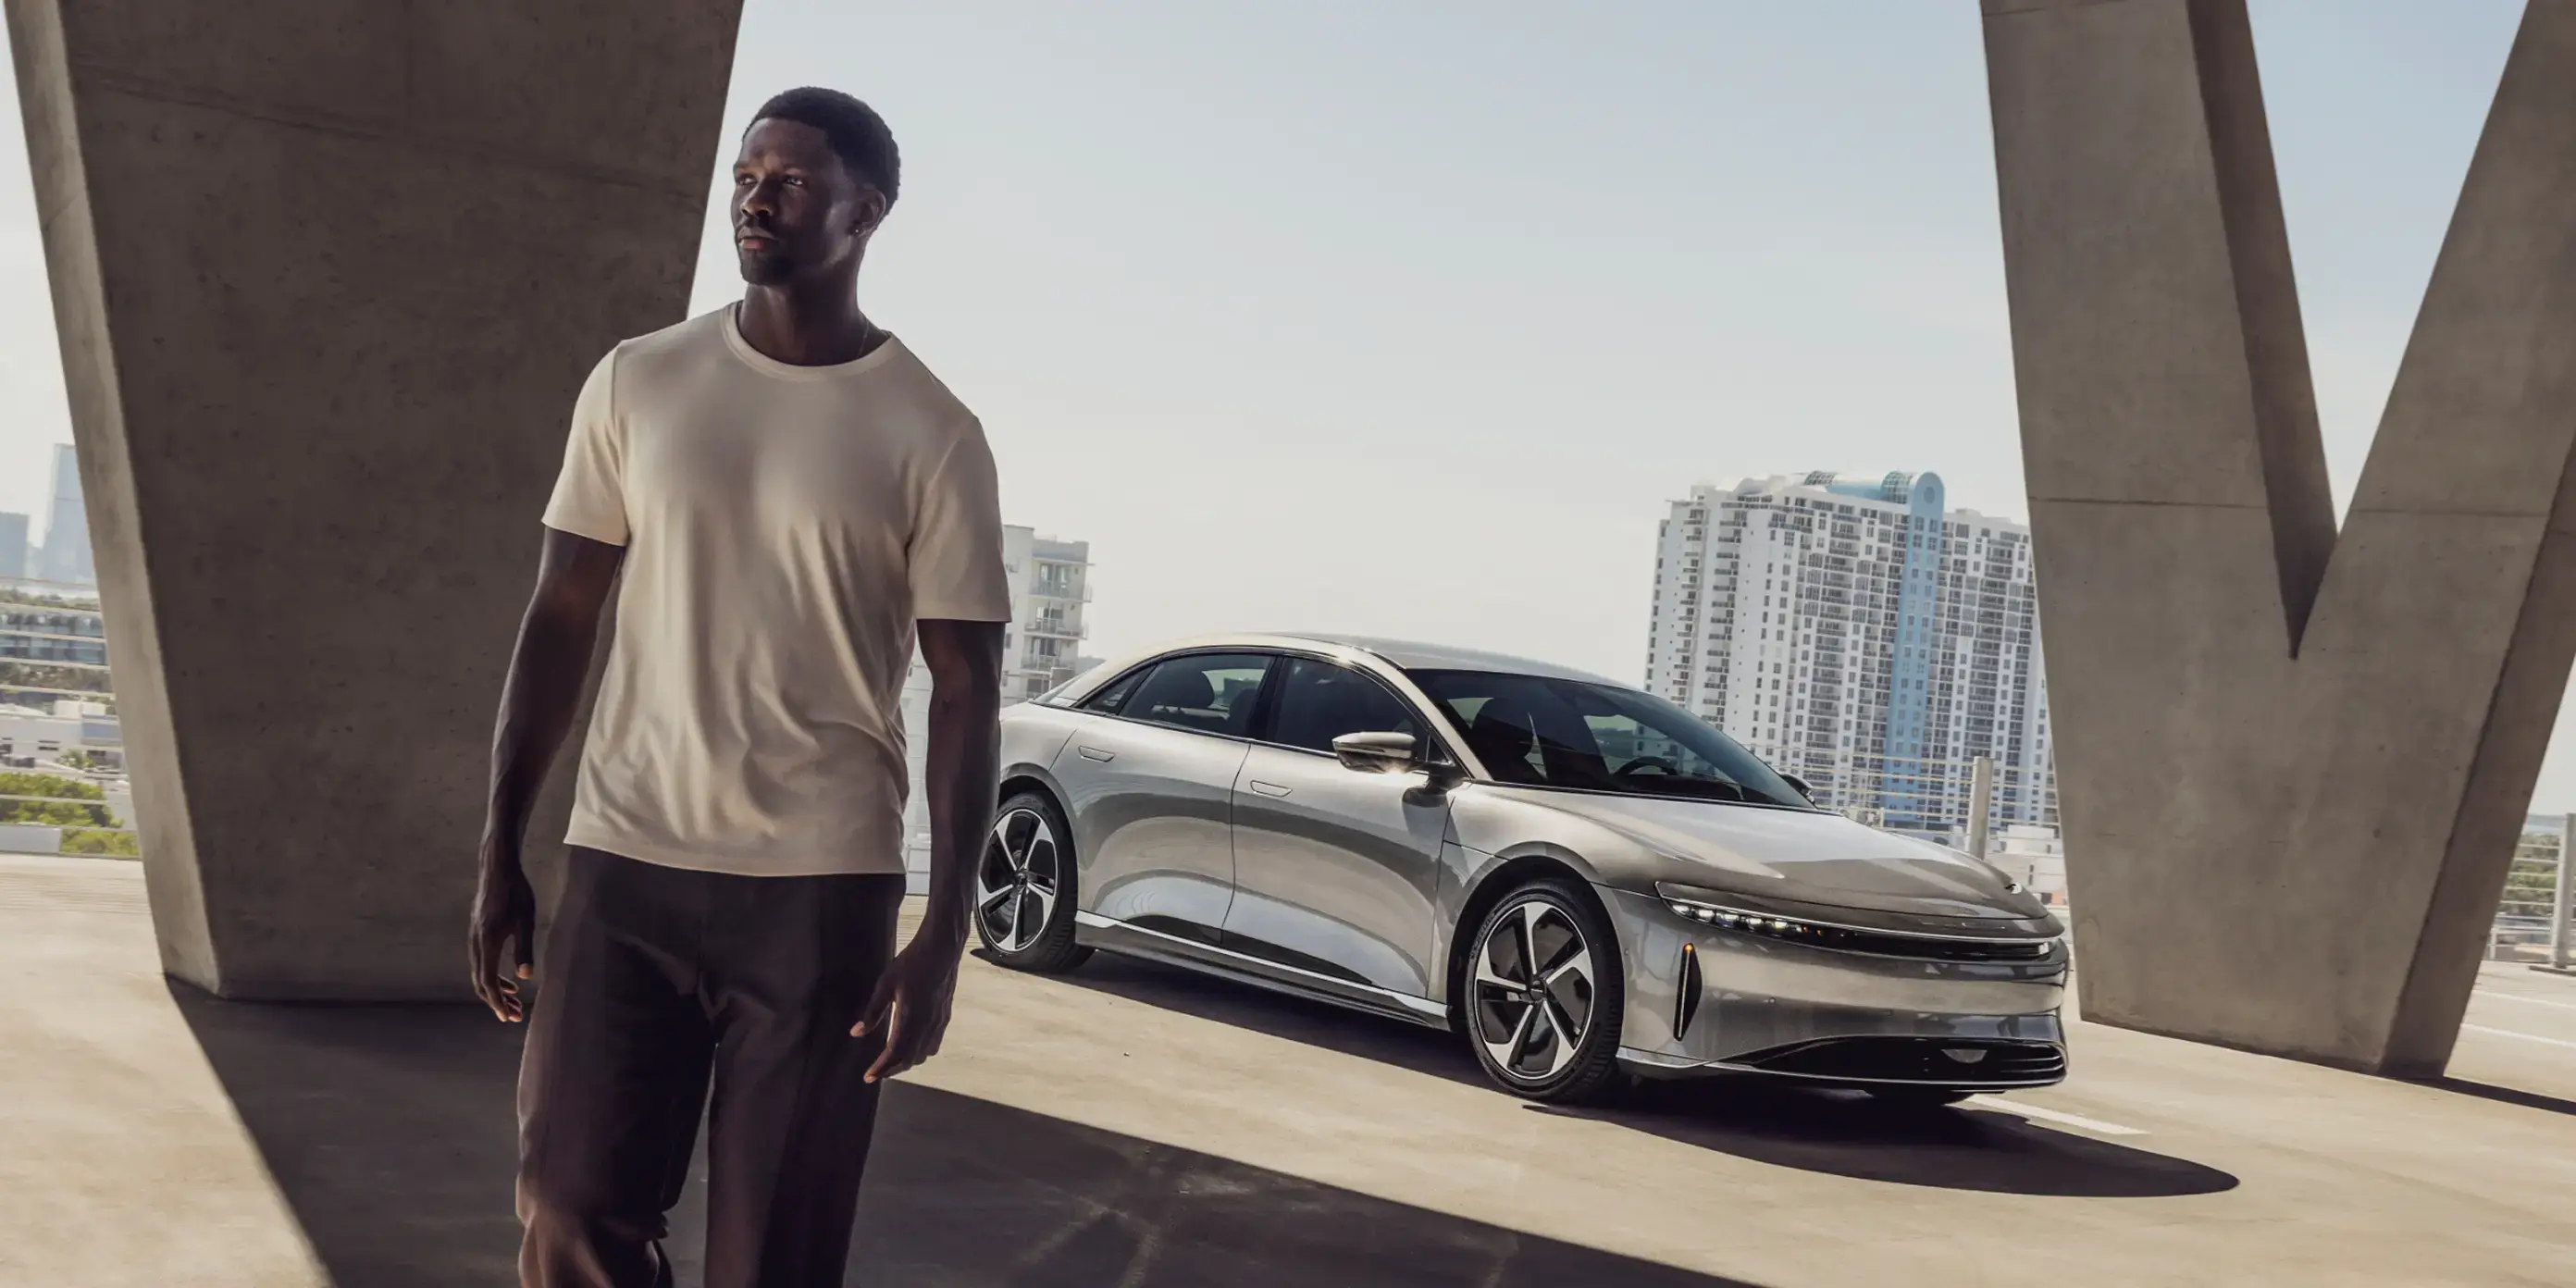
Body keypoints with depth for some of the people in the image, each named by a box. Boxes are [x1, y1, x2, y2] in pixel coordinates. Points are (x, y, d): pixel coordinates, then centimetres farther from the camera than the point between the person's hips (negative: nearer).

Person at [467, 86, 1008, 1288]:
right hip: (621, 868, 3)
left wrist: (943, 937, -8)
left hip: (821, 888, -2)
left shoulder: (933, 435, -2)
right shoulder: (635, 383, 6)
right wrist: (499, 856, 6)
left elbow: (966, 691, -2)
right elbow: (561, 620, 9)